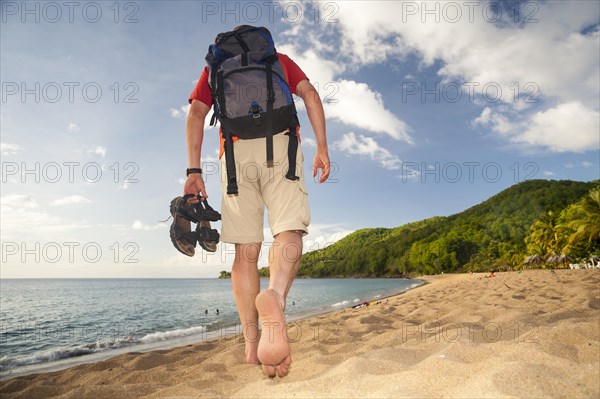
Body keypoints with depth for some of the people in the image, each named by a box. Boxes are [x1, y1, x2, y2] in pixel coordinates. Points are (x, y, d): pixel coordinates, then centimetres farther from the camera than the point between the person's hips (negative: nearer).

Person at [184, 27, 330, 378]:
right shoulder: (279, 59, 28)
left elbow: (196, 114, 12)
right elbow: (310, 93, 10)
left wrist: (194, 170, 4)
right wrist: (322, 147, 1)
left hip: (235, 152, 1)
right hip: (280, 145, -1)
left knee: (246, 251, 0)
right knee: (289, 231, -12)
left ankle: (252, 348, -5)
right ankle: (274, 296, -43)